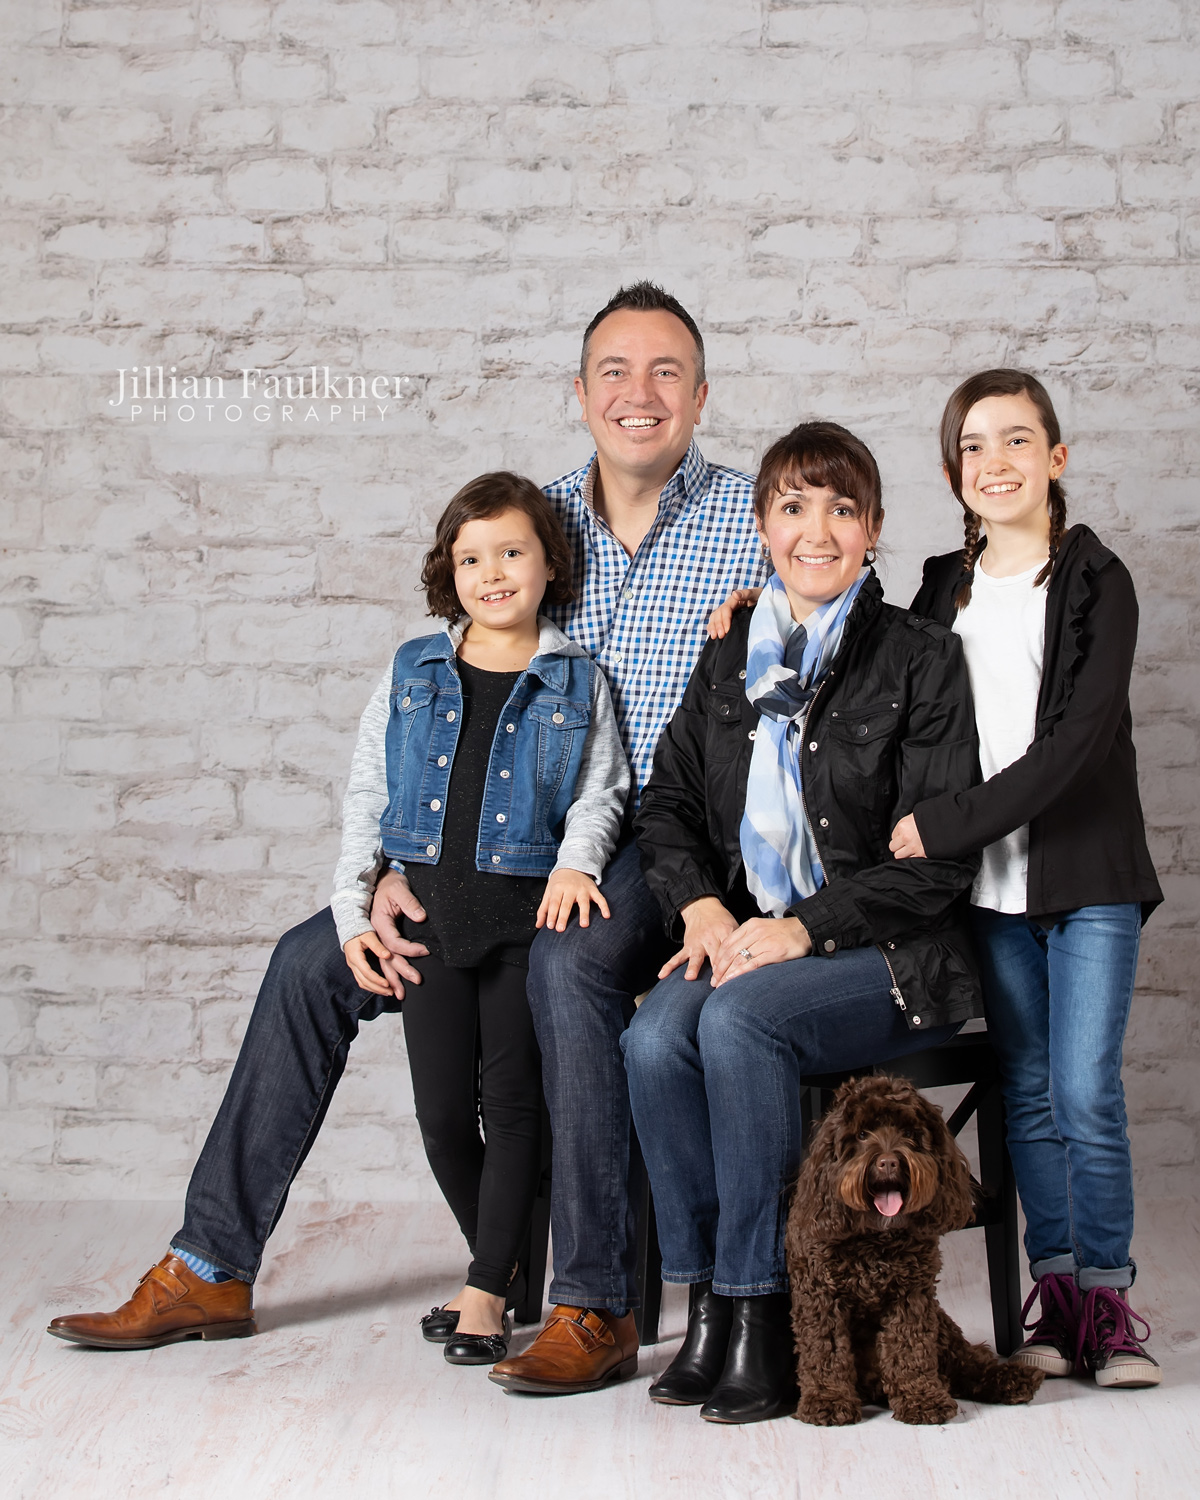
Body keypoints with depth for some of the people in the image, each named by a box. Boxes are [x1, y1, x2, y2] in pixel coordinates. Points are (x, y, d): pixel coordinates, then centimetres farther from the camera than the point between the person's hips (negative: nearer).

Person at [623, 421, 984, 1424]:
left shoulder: (921, 660, -1)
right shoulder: (730, 660, 15)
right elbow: (667, 803, 16)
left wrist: (806, 927, -16)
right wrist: (701, 904, -5)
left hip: (891, 958, -4)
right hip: (740, 937, 4)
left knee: (741, 1018, -33)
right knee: (655, 1037, -26)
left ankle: (762, 1313, -23)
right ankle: (706, 1304, -16)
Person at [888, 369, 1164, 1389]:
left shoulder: (1097, 582, -3)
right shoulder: (943, 591, 11)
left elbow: (1077, 740, -14)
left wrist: (945, 824, -18)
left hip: (1089, 879, -3)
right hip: (988, 887, 4)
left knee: (1087, 1093, -7)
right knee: (1027, 1092, 6)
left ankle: (1108, 1295, 5)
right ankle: (1054, 1287, 16)